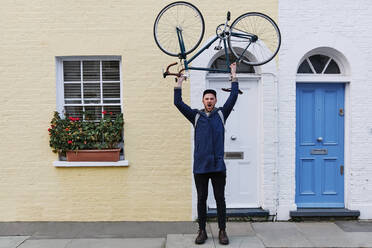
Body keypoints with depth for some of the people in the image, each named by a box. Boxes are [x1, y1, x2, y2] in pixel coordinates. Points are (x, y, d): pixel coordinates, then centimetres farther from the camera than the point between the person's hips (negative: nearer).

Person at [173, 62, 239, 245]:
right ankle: (202, 231, 21)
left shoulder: (221, 114, 8)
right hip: (200, 166, 0)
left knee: (220, 199, 7)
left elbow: (233, 97, 3)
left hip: (218, 166, 0)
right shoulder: (196, 116, 6)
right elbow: (178, 102, 1)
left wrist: (233, 76, 4)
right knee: (201, 199, 9)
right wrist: (180, 81, 2)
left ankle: (222, 231, 19)